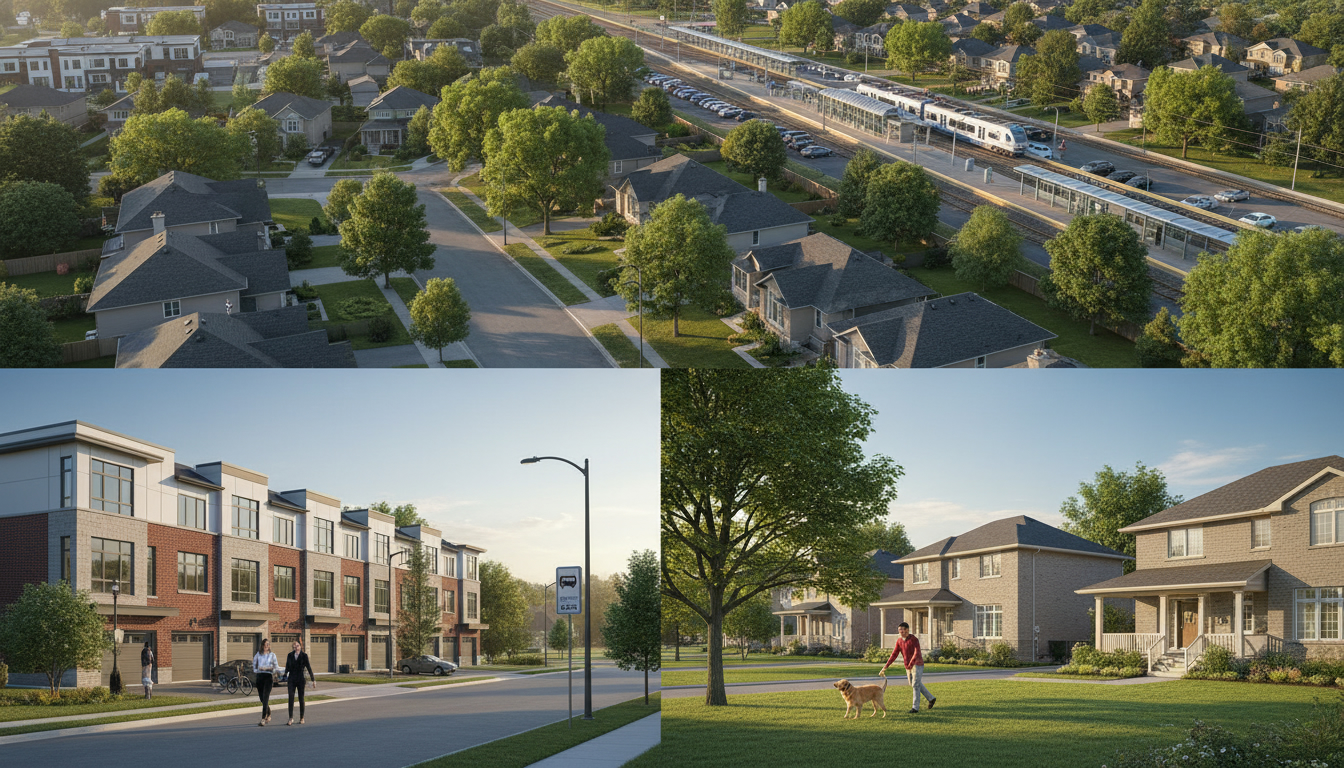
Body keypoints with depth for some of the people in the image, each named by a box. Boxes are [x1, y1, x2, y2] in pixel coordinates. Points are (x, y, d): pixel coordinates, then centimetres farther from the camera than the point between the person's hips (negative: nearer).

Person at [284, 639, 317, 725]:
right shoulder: (290, 655, 7)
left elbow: (308, 667, -1)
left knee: (301, 698, 5)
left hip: (300, 679, -2)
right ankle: (291, 719, -14)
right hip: (292, 679, 2)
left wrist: (313, 680, -3)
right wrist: (285, 674, -8)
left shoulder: (304, 656, -1)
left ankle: (302, 718, 17)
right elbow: (287, 667, 10)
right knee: (291, 698, -10)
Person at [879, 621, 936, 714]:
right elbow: (894, 655, 4)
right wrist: (885, 667, -3)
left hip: (917, 664, -8)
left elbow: (916, 653, -27)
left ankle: (915, 707, -10)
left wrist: (911, 664, -40)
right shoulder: (899, 641, 5)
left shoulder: (914, 639, -16)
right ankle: (931, 698, 32)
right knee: (914, 685, 15)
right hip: (908, 666, 8)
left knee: (915, 685, -11)